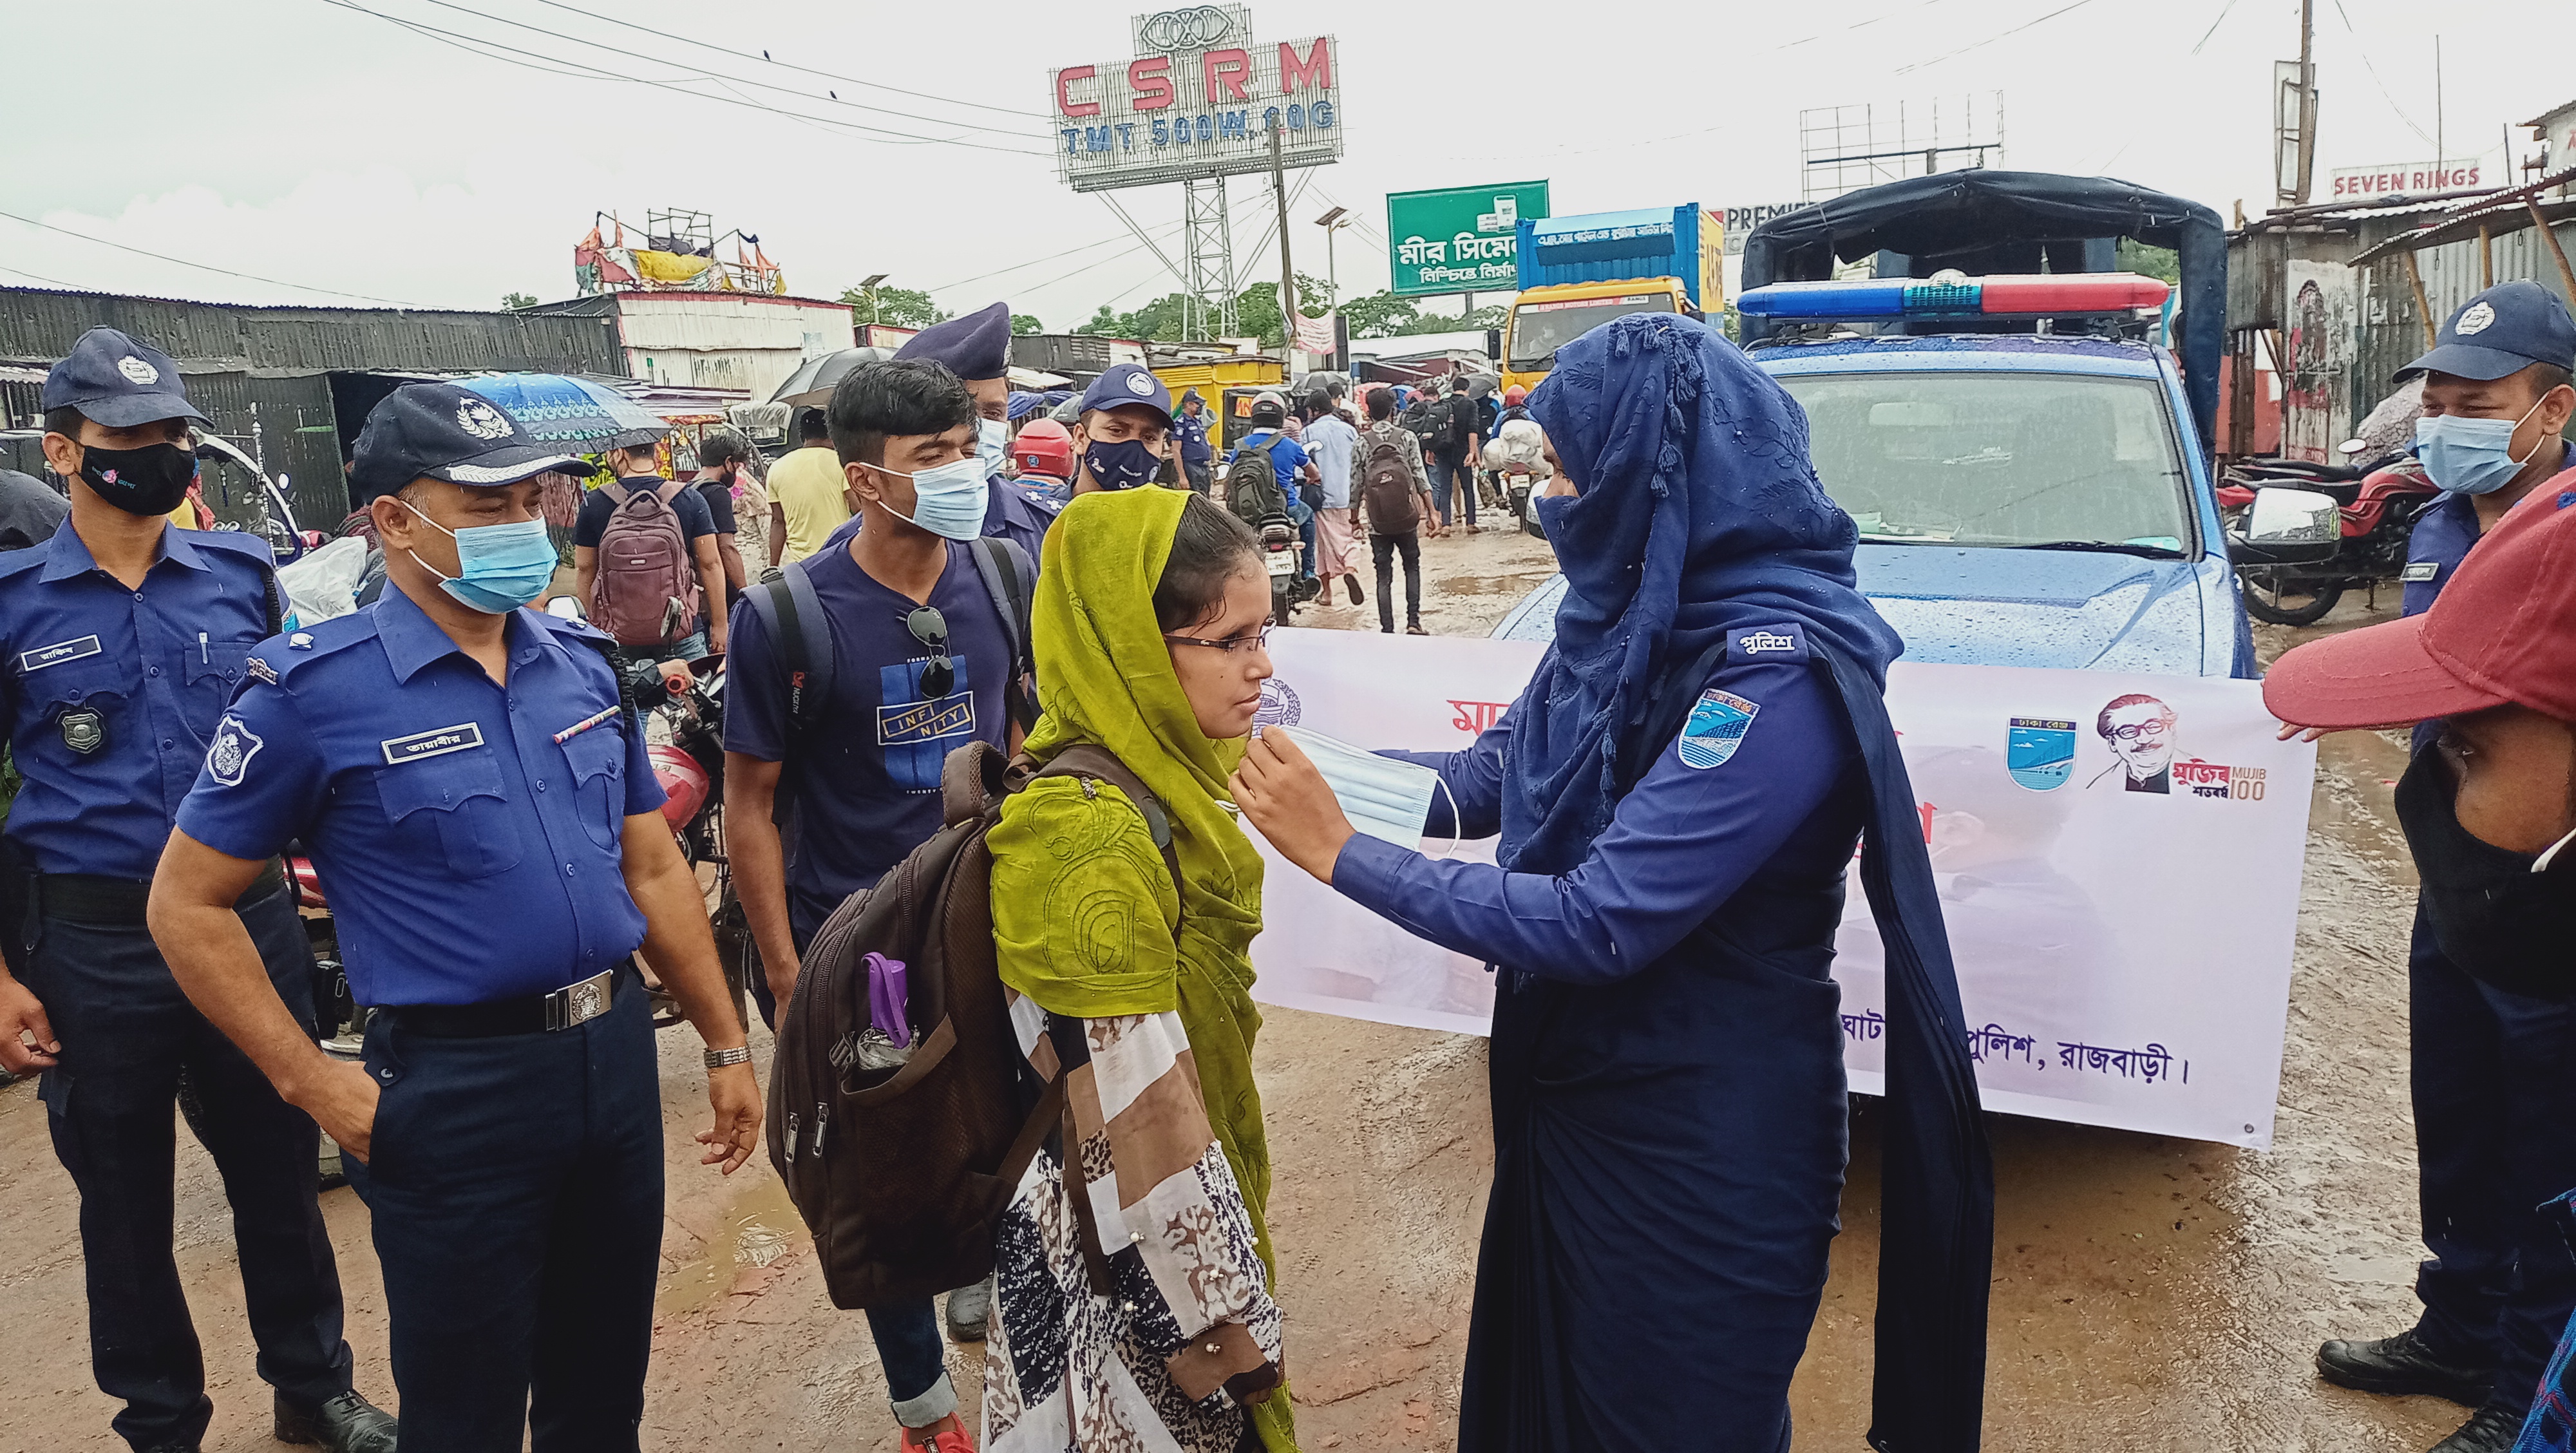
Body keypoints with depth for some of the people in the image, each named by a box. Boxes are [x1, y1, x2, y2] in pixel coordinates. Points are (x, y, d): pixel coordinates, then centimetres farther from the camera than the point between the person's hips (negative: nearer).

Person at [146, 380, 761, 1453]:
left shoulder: (582, 661, 6)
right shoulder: (313, 689, -10)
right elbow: (187, 905, -5)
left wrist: (725, 1044, 11)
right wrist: (319, 1087, -10)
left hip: (617, 1049, 5)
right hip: (456, 1085, -5)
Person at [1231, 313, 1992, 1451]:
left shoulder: (1778, 673, -28)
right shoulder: (1636, 613, -3)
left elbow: (1598, 924, -30)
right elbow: (1498, 769, 6)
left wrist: (1342, 853, -25)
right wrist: (1326, 772, -8)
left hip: (1701, 1148, -7)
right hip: (1576, 1098, 8)